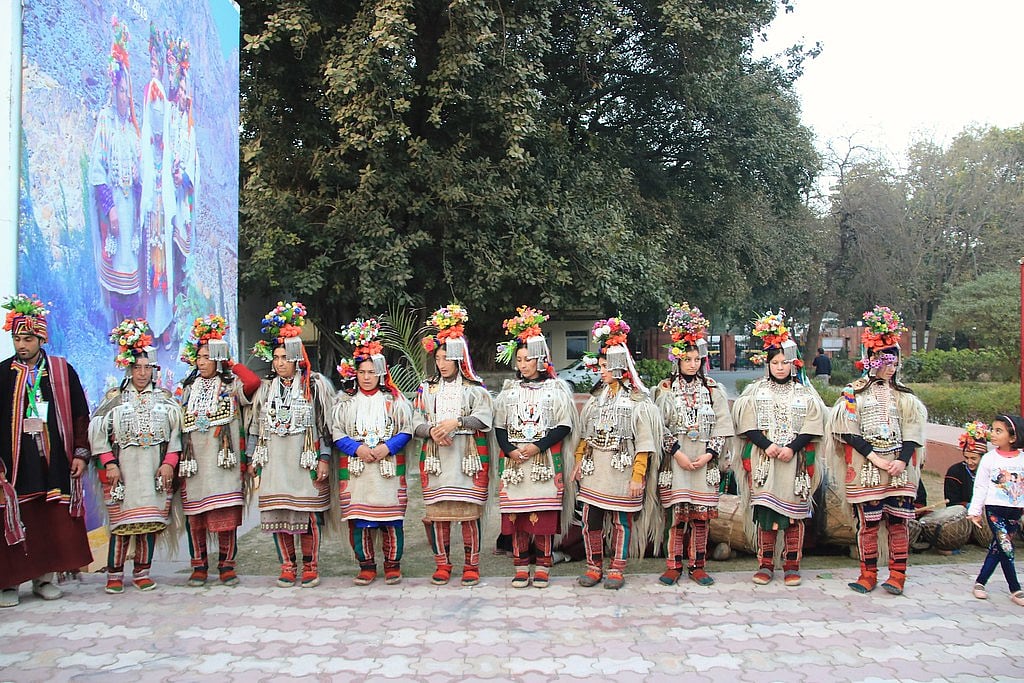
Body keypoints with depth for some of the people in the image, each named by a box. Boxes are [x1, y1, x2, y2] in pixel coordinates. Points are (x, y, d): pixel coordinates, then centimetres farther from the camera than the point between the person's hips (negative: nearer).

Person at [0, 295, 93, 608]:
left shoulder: (62, 370, 6)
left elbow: (80, 414, 7)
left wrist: (80, 453, 1)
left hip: (54, 460, 1)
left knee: (54, 521, 3)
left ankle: (45, 577, 14)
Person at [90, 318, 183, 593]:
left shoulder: (164, 398, 10)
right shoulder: (115, 397, 7)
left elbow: (177, 431, 6)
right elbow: (97, 431, 3)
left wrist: (169, 463, -4)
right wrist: (109, 464, -5)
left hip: (156, 468, 1)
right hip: (124, 466, -1)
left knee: (150, 521, 0)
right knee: (122, 522, -5)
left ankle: (142, 573, 11)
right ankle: (115, 574, 5)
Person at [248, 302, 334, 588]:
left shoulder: (315, 385, 0)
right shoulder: (266, 387, 12)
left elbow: (326, 424, -1)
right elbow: (255, 425, 17)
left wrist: (324, 458, -6)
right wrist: (252, 458, 13)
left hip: (305, 460, -4)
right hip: (274, 462, 4)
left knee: (308, 513, -4)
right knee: (277, 512, 3)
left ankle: (310, 566, 9)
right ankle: (287, 566, 15)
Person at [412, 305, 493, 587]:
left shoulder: (475, 389, 5)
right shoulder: (427, 389, 14)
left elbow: (484, 419, -7)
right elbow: (416, 425, 9)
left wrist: (455, 422, -18)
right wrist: (432, 431, -11)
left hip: (468, 458, -2)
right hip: (436, 458, 3)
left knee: (469, 511, -4)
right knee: (437, 510, 1)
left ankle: (472, 566, 7)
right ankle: (442, 564, 14)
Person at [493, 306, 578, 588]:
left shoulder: (555, 390, 4)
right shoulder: (510, 391, 13)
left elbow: (564, 426, -2)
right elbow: (499, 427, 10)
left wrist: (538, 447, -12)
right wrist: (510, 450, -7)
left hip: (545, 461, -2)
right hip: (515, 462, 3)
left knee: (544, 516, -4)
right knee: (517, 515, 1)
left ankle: (542, 567, 6)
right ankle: (521, 567, 10)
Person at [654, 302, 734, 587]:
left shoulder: (713, 389, 8)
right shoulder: (666, 389, 4)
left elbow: (722, 426, 5)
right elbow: (661, 425, 0)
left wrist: (708, 454, -6)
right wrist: (676, 452, -10)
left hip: (704, 462, 2)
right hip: (676, 460, -1)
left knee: (701, 515, 3)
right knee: (677, 513, -3)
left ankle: (698, 566, 13)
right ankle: (674, 564, 7)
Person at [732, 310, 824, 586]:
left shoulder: (805, 394, 7)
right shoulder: (756, 391, 7)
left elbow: (812, 427, 0)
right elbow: (747, 425, 0)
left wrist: (792, 448, -13)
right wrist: (767, 445, -13)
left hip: (795, 461, 0)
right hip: (763, 462, 0)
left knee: (794, 512, 2)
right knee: (765, 511, 0)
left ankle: (792, 565, 11)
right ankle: (765, 563, 10)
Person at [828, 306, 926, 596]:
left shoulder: (904, 395, 13)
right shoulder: (854, 393, 2)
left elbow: (913, 431, 6)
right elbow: (849, 432, -5)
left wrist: (902, 461, -8)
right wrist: (874, 457, -13)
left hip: (899, 470, 3)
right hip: (866, 470, -3)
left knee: (898, 522, 2)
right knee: (868, 523, -1)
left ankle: (897, 576, 10)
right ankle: (868, 575, 10)